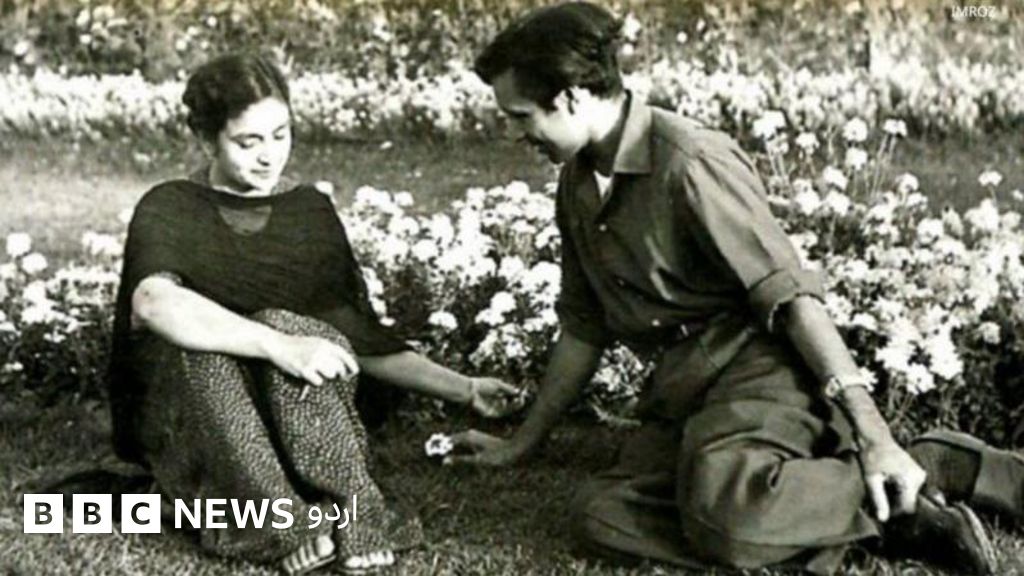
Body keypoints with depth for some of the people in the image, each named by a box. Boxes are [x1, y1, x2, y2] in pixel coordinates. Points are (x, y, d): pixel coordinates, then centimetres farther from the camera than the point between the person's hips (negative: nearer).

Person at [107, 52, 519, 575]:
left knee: (281, 325, -28)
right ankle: (284, 524, -42)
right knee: (198, 346, -33)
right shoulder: (169, 210, -2)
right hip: (187, 428, -2)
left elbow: (363, 339, 10)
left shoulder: (311, 212, 10)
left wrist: (463, 389, 0)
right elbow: (153, 301, -25)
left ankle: (351, 507, -37)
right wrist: (277, 345, -36)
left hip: (296, 426, 2)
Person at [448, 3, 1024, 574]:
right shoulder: (577, 183, 13)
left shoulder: (691, 161, -13)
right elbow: (583, 329, 22)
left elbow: (792, 296, -17)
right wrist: (522, 443, 26)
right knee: (601, 514, -22)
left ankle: (921, 474, -13)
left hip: (760, 362, -8)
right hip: (683, 390, 8)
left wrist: (874, 436, -22)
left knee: (719, 508, -38)